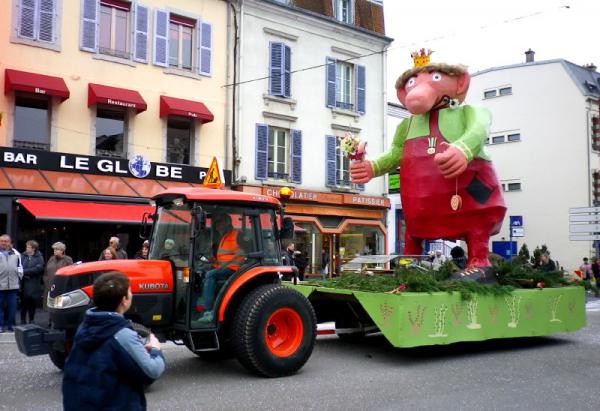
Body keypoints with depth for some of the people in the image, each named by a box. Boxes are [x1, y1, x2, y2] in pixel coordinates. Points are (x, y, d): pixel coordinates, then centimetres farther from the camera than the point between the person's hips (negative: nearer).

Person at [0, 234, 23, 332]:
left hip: (13, 285, 2)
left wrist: (19, 278, 12)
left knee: (12, 306, 5)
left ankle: (11, 325, 13)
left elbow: (19, 267, 18)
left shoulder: (15, 253, 11)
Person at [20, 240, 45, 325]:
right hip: (24, 284, 1)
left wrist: (25, 271, -14)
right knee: (23, 304, 2)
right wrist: (25, 274, -16)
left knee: (32, 304, 5)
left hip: (34, 285, -1)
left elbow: (39, 268, -11)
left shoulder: (39, 257, 3)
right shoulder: (23, 256, 9)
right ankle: (23, 321, 12)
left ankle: (31, 321, 16)